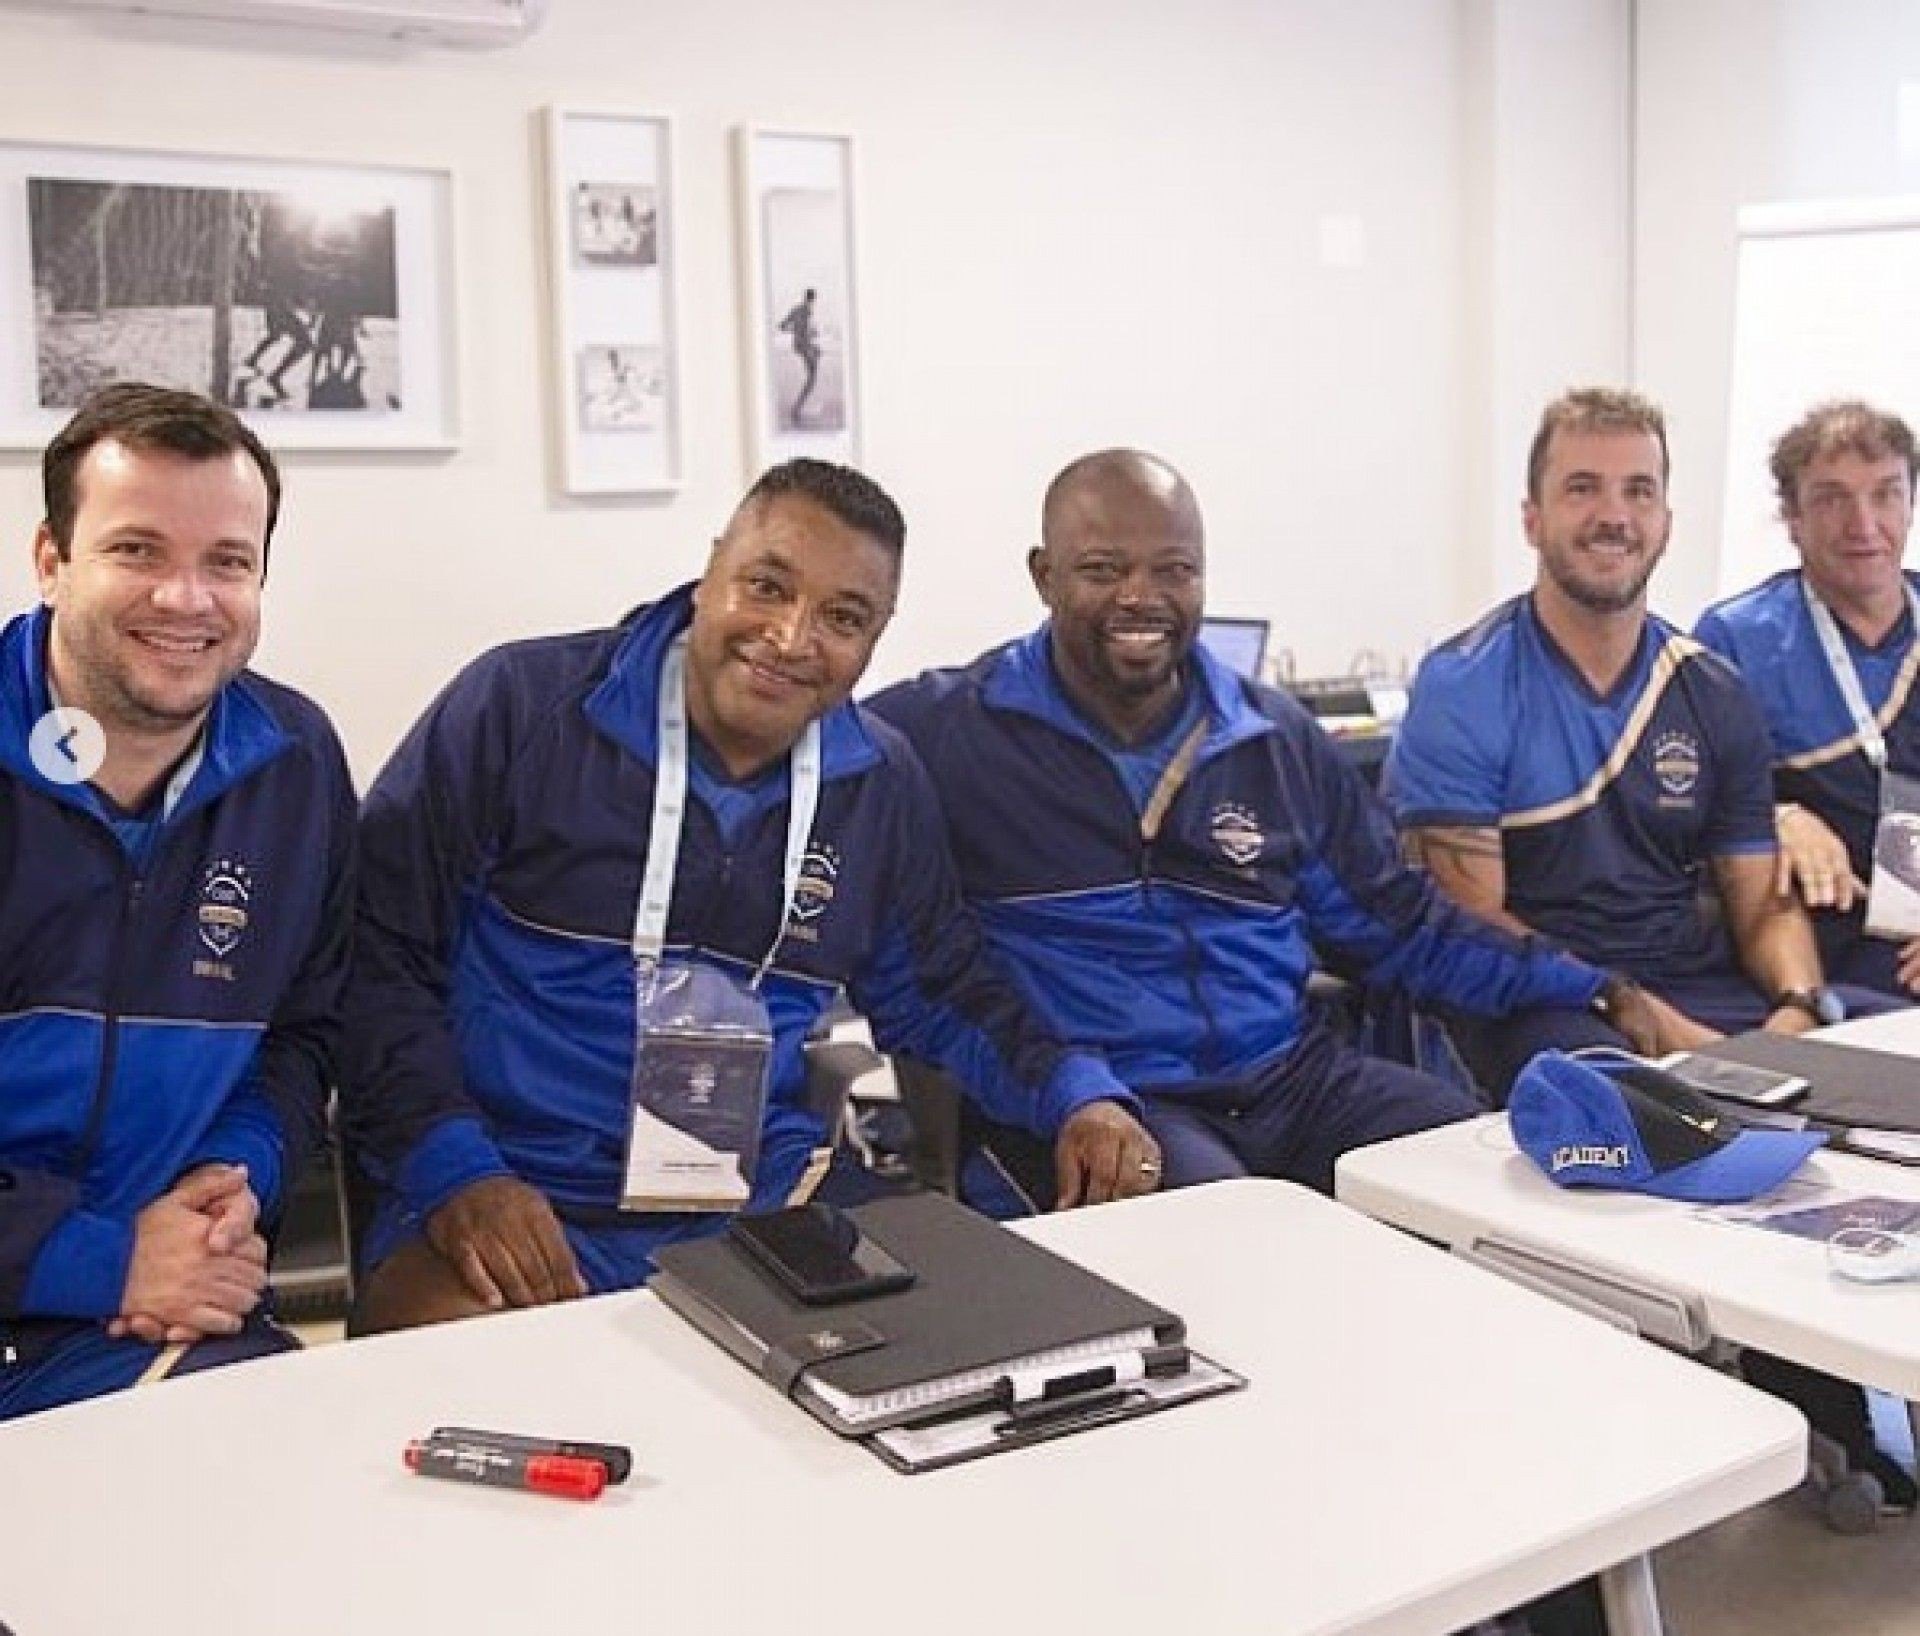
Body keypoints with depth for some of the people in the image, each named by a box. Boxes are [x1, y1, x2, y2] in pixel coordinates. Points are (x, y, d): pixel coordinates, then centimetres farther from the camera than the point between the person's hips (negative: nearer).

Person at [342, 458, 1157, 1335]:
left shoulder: (883, 786, 8)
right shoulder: (523, 705, -6)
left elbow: (939, 991, 19)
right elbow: (380, 950, -5)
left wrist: (1078, 1092, 2)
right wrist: (453, 1169, -17)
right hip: (511, 1201, -4)